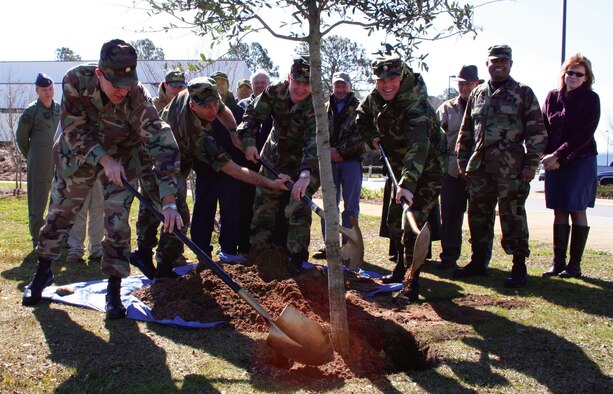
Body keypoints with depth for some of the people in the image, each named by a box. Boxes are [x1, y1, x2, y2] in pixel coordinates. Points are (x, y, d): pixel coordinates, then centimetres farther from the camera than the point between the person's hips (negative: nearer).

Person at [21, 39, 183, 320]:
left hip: (122, 159, -2)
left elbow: (163, 146, -40)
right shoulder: (76, 80, -28)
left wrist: (169, 202, -48)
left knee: (117, 224, -9)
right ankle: (43, 272, 35)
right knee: (59, 214, 13)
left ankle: (114, 291, 5)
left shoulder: (138, 99, -34)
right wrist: (105, 160, -34)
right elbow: (73, 129, -21)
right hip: (77, 154, 2)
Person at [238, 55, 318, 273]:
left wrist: (305, 175, -57)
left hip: (304, 164, -4)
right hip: (274, 158, 5)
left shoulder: (316, 106, -29)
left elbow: (315, 142, -42)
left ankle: (297, 258, -1)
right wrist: (248, 141, -25)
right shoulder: (275, 92, -15)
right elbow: (252, 114, -7)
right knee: (263, 205, 10)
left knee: (297, 209, -14)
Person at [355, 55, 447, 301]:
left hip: (428, 169, -8)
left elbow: (418, 146, -48)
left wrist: (407, 183, -60)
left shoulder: (416, 105, -34)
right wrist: (372, 136, -4)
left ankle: (413, 282, -9)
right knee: (394, 220, 15)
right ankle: (401, 268, 37)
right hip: (403, 169, 8)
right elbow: (362, 118, 16)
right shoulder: (374, 98, -8)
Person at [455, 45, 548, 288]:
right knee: (478, 214, 10)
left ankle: (519, 267, 6)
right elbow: (466, 131, 19)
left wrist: (531, 164, -8)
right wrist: (463, 161, 13)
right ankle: (479, 261, 22)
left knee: (512, 215, -3)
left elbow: (537, 131, -1)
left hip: (511, 167, -5)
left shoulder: (523, 93, 3)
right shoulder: (477, 94, 17)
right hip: (479, 167, 5)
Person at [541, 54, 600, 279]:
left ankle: (575, 264, 6)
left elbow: (584, 134, -11)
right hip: (554, 162, 4)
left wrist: (558, 155, -16)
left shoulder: (590, 99, -4)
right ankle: (558, 262, 11)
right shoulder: (552, 97, 7)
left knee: (577, 211, 0)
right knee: (559, 212, 5)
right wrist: (548, 155, -8)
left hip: (581, 161, -3)